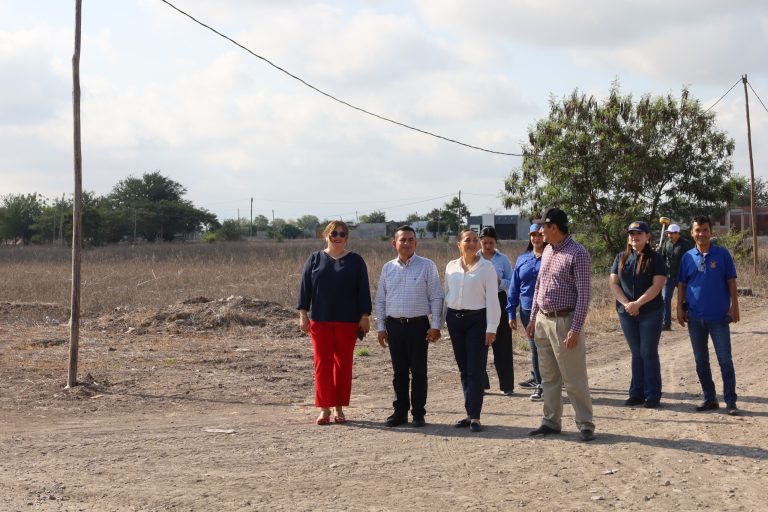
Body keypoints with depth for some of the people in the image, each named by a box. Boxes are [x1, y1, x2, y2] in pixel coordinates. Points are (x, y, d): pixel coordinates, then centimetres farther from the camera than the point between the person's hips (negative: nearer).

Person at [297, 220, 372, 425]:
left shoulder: (355, 261, 5)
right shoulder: (315, 259, 7)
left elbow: (363, 290, 4)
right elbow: (304, 287, 5)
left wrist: (364, 316, -2)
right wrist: (303, 314, -2)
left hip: (347, 321, 0)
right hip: (320, 320, 0)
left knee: (343, 363, 4)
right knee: (322, 363, -2)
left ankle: (340, 408, 13)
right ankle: (324, 409, 3)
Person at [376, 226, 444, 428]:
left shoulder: (427, 266, -1)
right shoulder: (388, 268, 9)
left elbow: (436, 298, -2)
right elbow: (380, 300, 13)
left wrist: (435, 326, -7)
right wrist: (381, 327, 8)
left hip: (418, 325, -3)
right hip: (394, 325, 3)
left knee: (418, 371, 2)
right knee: (399, 372, 9)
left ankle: (418, 413, 10)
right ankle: (400, 411, 17)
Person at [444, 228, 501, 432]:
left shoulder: (486, 267, -4)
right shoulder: (451, 266, 8)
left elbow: (492, 299, -7)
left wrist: (491, 327, -12)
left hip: (477, 320, -4)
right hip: (455, 319, 4)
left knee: (475, 370, -6)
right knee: (463, 369, 10)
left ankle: (475, 417, -4)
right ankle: (469, 413, 18)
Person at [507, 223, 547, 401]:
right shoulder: (523, 259, 9)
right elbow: (514, 287, 11)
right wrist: (512, 313, 7)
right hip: (527, 311, 4)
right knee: (534, 347, 14)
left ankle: (541, 384, 0)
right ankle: (537, 379, 29)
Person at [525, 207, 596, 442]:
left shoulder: (578, 254, -14)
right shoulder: (548, 251, 11)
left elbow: (584, 294, -16)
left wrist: (575, 329, -20)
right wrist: (533, 318, 16)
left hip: (564, 321, -8)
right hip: (543, 320, 8)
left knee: (574, 378, -3)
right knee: (548, 376, 13)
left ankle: (585, 425, 4)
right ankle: (551, 422, 21)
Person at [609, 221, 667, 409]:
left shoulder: (655, 258, -3)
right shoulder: (621, 258, 9)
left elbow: (657, 285, -12)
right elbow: (614, 283, 4)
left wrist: (638, 303, -19)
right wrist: (626, 303, -11)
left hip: (650, 312, -4)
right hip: (626, 313, 4)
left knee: (649, 353, -2)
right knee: (636, 353, 10)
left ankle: (652, 395, 5)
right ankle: (636, 393, 15)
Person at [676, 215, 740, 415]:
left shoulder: (722, 254, -3)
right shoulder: (687, 257, 5)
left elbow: (731, 282, -2)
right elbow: (681, 284, 10)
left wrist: (734, 306, -8)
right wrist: (680, 308, 3)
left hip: (719, 316, -3)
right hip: (695, 318, 3)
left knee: (725, 360, -3)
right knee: (701, 361, 10)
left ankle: (731, 402, 3)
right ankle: (710, 399, 20)